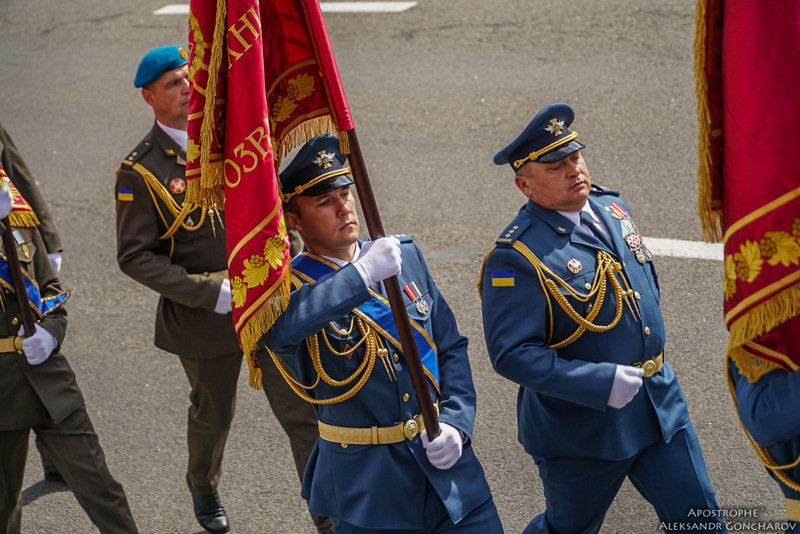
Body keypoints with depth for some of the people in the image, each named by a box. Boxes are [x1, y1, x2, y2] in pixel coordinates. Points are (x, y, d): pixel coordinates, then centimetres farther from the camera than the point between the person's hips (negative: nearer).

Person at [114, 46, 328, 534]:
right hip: (206, 315, -2)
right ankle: (203, 486, 51)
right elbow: (135, 256, -12)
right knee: (214, 414, 20)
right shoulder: (140, 172, -11)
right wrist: (213, 293, -19)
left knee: (303, 412, -4)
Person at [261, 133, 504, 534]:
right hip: (367, 484, -4)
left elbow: (451, 347, 10)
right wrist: (362, 275, -37)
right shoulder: (292, 287, -11)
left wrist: (456, 424, -3)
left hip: (443, 458, 4)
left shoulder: (406, 255, 6)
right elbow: (278, 331, -36)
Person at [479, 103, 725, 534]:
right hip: (582, 427, -6)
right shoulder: (516, 257, -21)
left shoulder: (610, 206, 4)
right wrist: (601, 384, -29)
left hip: (660, 405, 6)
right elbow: (511, 354, -25)